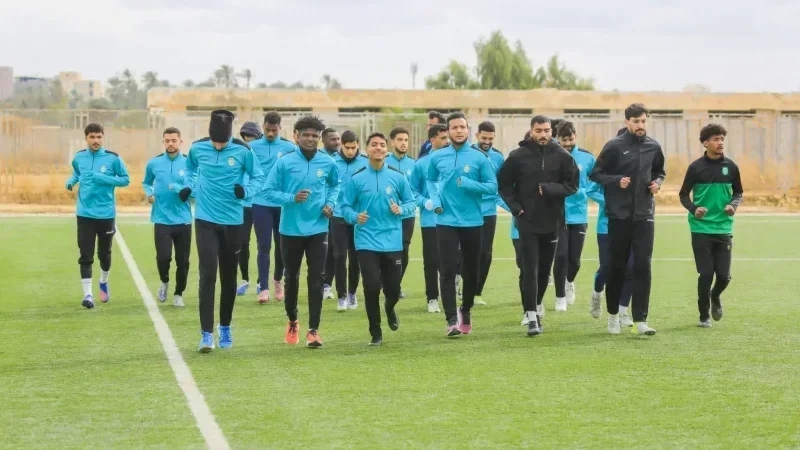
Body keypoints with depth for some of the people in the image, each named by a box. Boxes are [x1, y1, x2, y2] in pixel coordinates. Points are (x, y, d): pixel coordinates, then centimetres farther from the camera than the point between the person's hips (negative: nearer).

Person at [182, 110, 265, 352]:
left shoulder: (243, 151, -10)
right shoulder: (197, 148, -5)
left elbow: (258, 177, 0)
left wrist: (246, 191, -20)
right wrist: (188, 186, -2)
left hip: (233, 222, 0)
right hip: (205, 220, 0)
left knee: (228, 277, 11)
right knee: (207, 275, -11)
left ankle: (225, 328, 29)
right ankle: (207, 334, -10)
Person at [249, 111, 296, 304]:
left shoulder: (290, 148, 1)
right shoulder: (252, 147, 0)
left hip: (283, 204, 1)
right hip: (261, 203, -1)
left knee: (281, 245, 12)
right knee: (264, 246, -3)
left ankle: (278, 280, 33)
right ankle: (264, 288, 0)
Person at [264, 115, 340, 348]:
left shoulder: (328, 163, -1)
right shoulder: (284, 162, -8)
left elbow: (335, 185, 19)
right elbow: (269, 191, -6)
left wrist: (331, 203, 1)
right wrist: (291, 198, -21)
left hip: (318, 229, 1)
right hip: (291, 229, 0)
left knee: (316, 279, -5)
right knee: (291, 278, 12)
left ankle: (313, 330, 1)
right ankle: (292, 322, 35)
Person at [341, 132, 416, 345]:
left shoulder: (398, 177, 1)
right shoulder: (356, 179, -2)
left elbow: (411, 202, 9)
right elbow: (345, 206, 2)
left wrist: (401, 210, -12)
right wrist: (355, 217, -19)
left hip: (392, 242, 1)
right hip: (367, 242, -1)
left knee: (393, 289, 5)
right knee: (371, 287, -8)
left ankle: (390, 308, 43)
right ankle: (375, 332, 10)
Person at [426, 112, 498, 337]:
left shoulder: (479, 158, -4)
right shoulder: (437, 157, 3)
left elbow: (493, 186, -4)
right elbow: (431, 180, 19)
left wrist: (470, 184, -19)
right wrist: (435, 200, 1)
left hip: (472, 222, 0)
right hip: (446, 221, 0)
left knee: (471, 270, 11)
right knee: (447, 271, -9)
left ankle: (466, 310, 33)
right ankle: (452, 320, -9)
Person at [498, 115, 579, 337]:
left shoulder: (562, 156, 0)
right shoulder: (518, 156, -2)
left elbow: (572, 184, -1)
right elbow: (504, 184, 4)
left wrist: (550, 189, -16)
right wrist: (515, 207, -8)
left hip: (552, 221, 2)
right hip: (527, 221, -2)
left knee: (544, 269, 13)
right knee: (530, 270, -7)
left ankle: (536, 305, 34)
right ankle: (532, 317, -8)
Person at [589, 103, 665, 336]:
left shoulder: (654, 147, 4)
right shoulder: (614, 146, -6)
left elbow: (659, 171, 19)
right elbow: (595, 174, -2)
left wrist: (657, 182, -2)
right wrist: (616, 181, -17)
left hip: (644, 216, 2)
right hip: (619, 215, -2)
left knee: (643, 267, -4)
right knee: (617, 266, 7)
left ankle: (640, 320, -3)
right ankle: (613, 314, 25)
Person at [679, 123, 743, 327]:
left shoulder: (731, 166, 2)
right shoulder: (696, 167, -4)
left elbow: (738, 192, 13)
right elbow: (683, 195, 3)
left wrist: (733, 204, -9)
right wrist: (694, 209, -16)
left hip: (724, 229, 2)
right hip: (701, 229, -2)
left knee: (724, 275, 1)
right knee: (706, 274, -3)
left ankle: (715, 297, 35)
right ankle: (704, 316, 14)